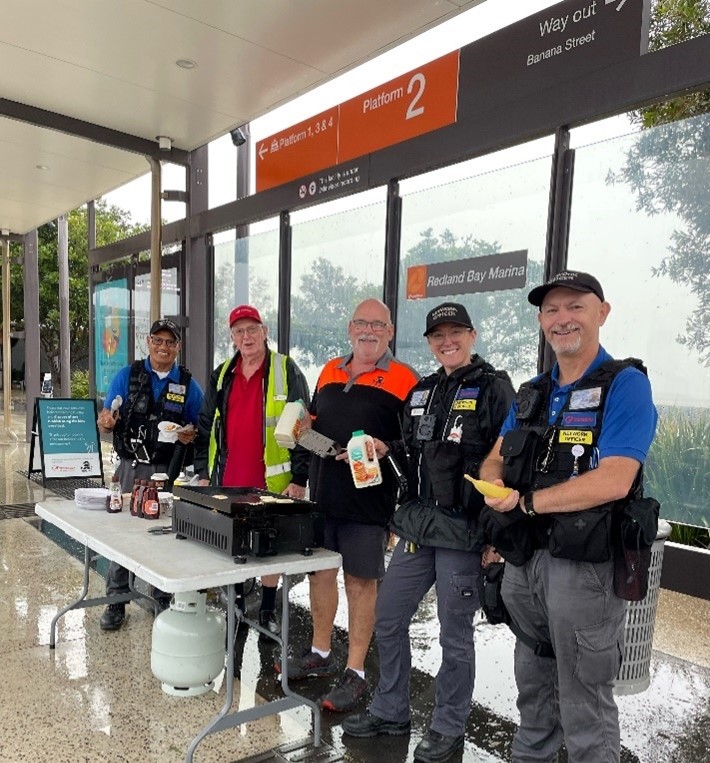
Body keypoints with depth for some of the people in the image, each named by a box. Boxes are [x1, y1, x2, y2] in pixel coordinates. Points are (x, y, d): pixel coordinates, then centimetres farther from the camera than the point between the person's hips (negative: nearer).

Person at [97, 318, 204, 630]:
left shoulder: (189, 384, 6)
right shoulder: (127, 376, 5)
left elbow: (199, 427, 9)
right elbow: (106, 423, 4)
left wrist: (191, 434, -13)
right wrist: (106, 423, -18)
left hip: (171, 471, 0)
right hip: (133, 468, 0)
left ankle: (165, 599, 20)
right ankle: (116, 601, 15)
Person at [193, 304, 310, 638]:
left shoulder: (286, 370, -5)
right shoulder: (222, 375, 10)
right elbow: (206, 427, 15)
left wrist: (299, 479, -11)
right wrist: (203, 473, 10)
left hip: (272, 481, -4)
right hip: (228, 480, 4)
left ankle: (268, 611, 25)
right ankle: (236, 606, 32)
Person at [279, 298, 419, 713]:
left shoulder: (404, 380, -7)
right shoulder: (329, 372, 12)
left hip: (369, 500, -6)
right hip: (322, 493, 6)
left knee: (361, 582, 5)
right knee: (320, 572, 17)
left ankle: (355, 672, 20)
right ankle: (320, 654, 37)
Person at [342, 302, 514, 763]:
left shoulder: (494, 388, -8)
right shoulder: (422, 391, 13)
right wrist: (387, 449, 2)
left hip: (463, 533, -7)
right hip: (417, 526, 7)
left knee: (455, 635, 7)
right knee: (388, 620, 14)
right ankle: (390, 711, 35)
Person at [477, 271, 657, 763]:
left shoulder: (625, 385, -12)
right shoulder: (531, 394, 11)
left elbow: (613, 481, -23)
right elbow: (495, 462, 11)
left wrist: (527, 501, -18)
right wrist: (495, 489, -12)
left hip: (585, 567, -7)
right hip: (523, 560, 7)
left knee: (585, 711, 9)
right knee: (533, 686, 25)